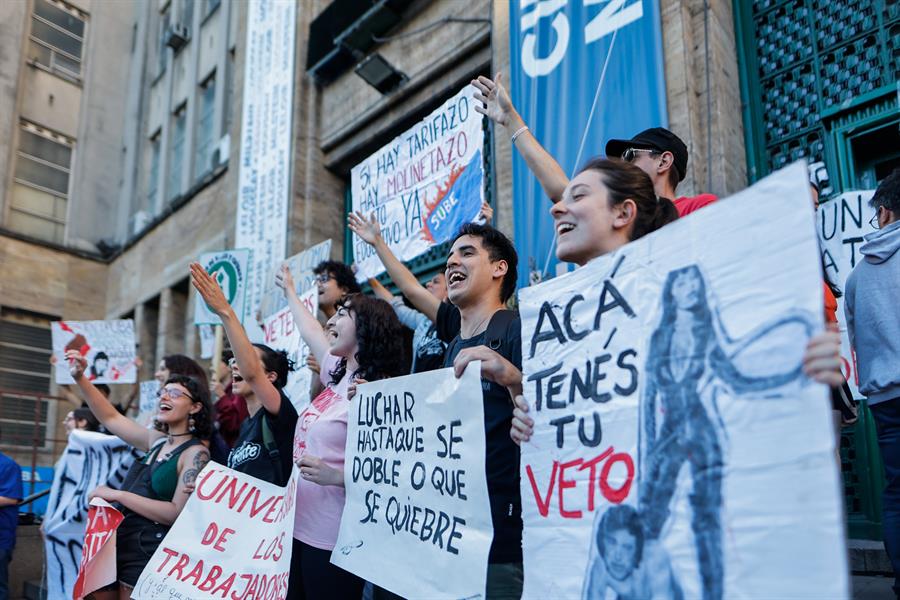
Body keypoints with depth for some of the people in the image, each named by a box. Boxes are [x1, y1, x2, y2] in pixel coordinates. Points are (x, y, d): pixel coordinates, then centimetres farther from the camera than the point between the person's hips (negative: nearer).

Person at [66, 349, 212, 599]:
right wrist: (80, 378, 9)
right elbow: (110, 418, 18)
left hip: (149, 555, -7)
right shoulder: (157, 440, 9)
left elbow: (177, 513, -20)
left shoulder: (196, 453, -12)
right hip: (118, 545, 7)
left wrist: (118, 495, -18)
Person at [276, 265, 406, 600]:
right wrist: (289, 291, 40)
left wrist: (335, 476, -32)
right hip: (299, 528, 8)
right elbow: (311, 331, 27)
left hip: (333, 538, -8)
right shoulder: (338, 377, 8)